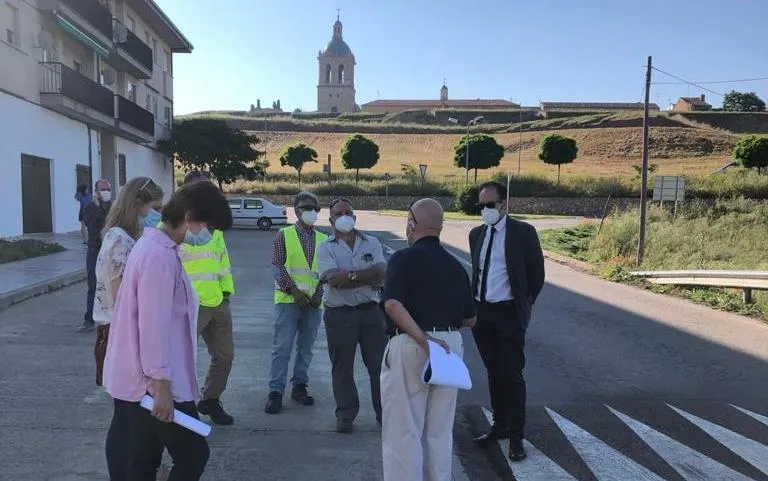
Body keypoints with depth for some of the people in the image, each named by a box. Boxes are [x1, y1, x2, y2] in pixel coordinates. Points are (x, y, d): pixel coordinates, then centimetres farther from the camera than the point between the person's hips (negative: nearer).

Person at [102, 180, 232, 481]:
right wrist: (162, 385, -21)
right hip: (152, 384, -10)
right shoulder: (160, 255, -21)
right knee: (193, 456, 1)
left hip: (136, 378, 10)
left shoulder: (153, 244, 12)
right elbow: (154, 326, -24)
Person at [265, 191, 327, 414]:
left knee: (306, 347, 12)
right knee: (282, 347, -4)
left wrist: (319, 294, -7)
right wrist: (295, 291, -15)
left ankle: (300, 386, 24)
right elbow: (277, 267, -5)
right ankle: (276, 391, 4)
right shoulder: (284, 235, 2)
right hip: (287, 299, -3)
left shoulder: (323, 239, 11)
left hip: (313, 302, 4)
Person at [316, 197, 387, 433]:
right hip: (339, 314, -1)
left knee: (379, 364, 7)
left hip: (370, 312, 1)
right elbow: (334, 279, -15)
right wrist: (368, 278, -13)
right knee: (342, 367, 7)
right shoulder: (325, 248, 1)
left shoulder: (371, 243, 7)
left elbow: (381, 274, -9)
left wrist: (350, 275, -15)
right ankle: (345, 415, 21)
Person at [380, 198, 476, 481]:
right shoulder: (456, 266, 9)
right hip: (450, 346, 6)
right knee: (440, 431, 18)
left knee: (404, 431, 6)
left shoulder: (403, 259, -8)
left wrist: (423, 338, -23)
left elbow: (393, 305, -24)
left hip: (409, 346, -6)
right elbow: (470, 319, 13)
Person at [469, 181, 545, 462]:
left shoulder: (523, 232, -7)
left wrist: (523, 307, 1)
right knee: (493, 373, 15)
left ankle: (516, 436, 13)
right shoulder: (476, 234, 9)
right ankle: (500, 425, 30)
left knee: (512, 375, -1)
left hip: (508, 314, -5)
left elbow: (537, 274, -1)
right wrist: (473, 304, 13)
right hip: (481, 312, 5)